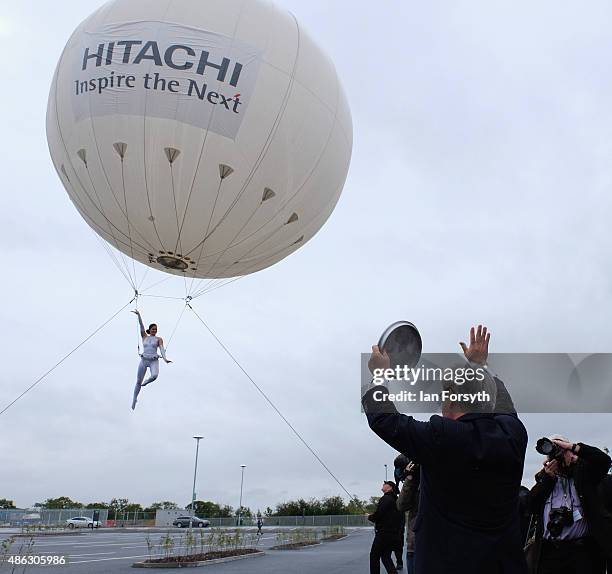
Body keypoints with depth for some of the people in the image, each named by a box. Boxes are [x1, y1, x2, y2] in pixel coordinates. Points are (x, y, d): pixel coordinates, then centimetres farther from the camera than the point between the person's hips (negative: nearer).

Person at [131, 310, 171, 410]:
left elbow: (162, 349, -5)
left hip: (154, 361, -2)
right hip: (144, 360, 2)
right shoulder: (144, 337, 12)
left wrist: (165, 358, -23)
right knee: (138, 382, 4)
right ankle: (134, 398, 24)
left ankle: (145, 382, 4)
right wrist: (138, 315, -6)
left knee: (154, 375, -31)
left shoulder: (159, 339, 6)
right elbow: (141, 326, 3)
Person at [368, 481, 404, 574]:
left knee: (374, 556, 3)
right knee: (386, 557, 14)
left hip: (384, 533, -9)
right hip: (394, 534, 9)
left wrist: (370, 517, 0)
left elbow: (377, 515, -20)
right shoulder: (395, 500, 15)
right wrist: (374, 516, 11)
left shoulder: (385, 499, -14)